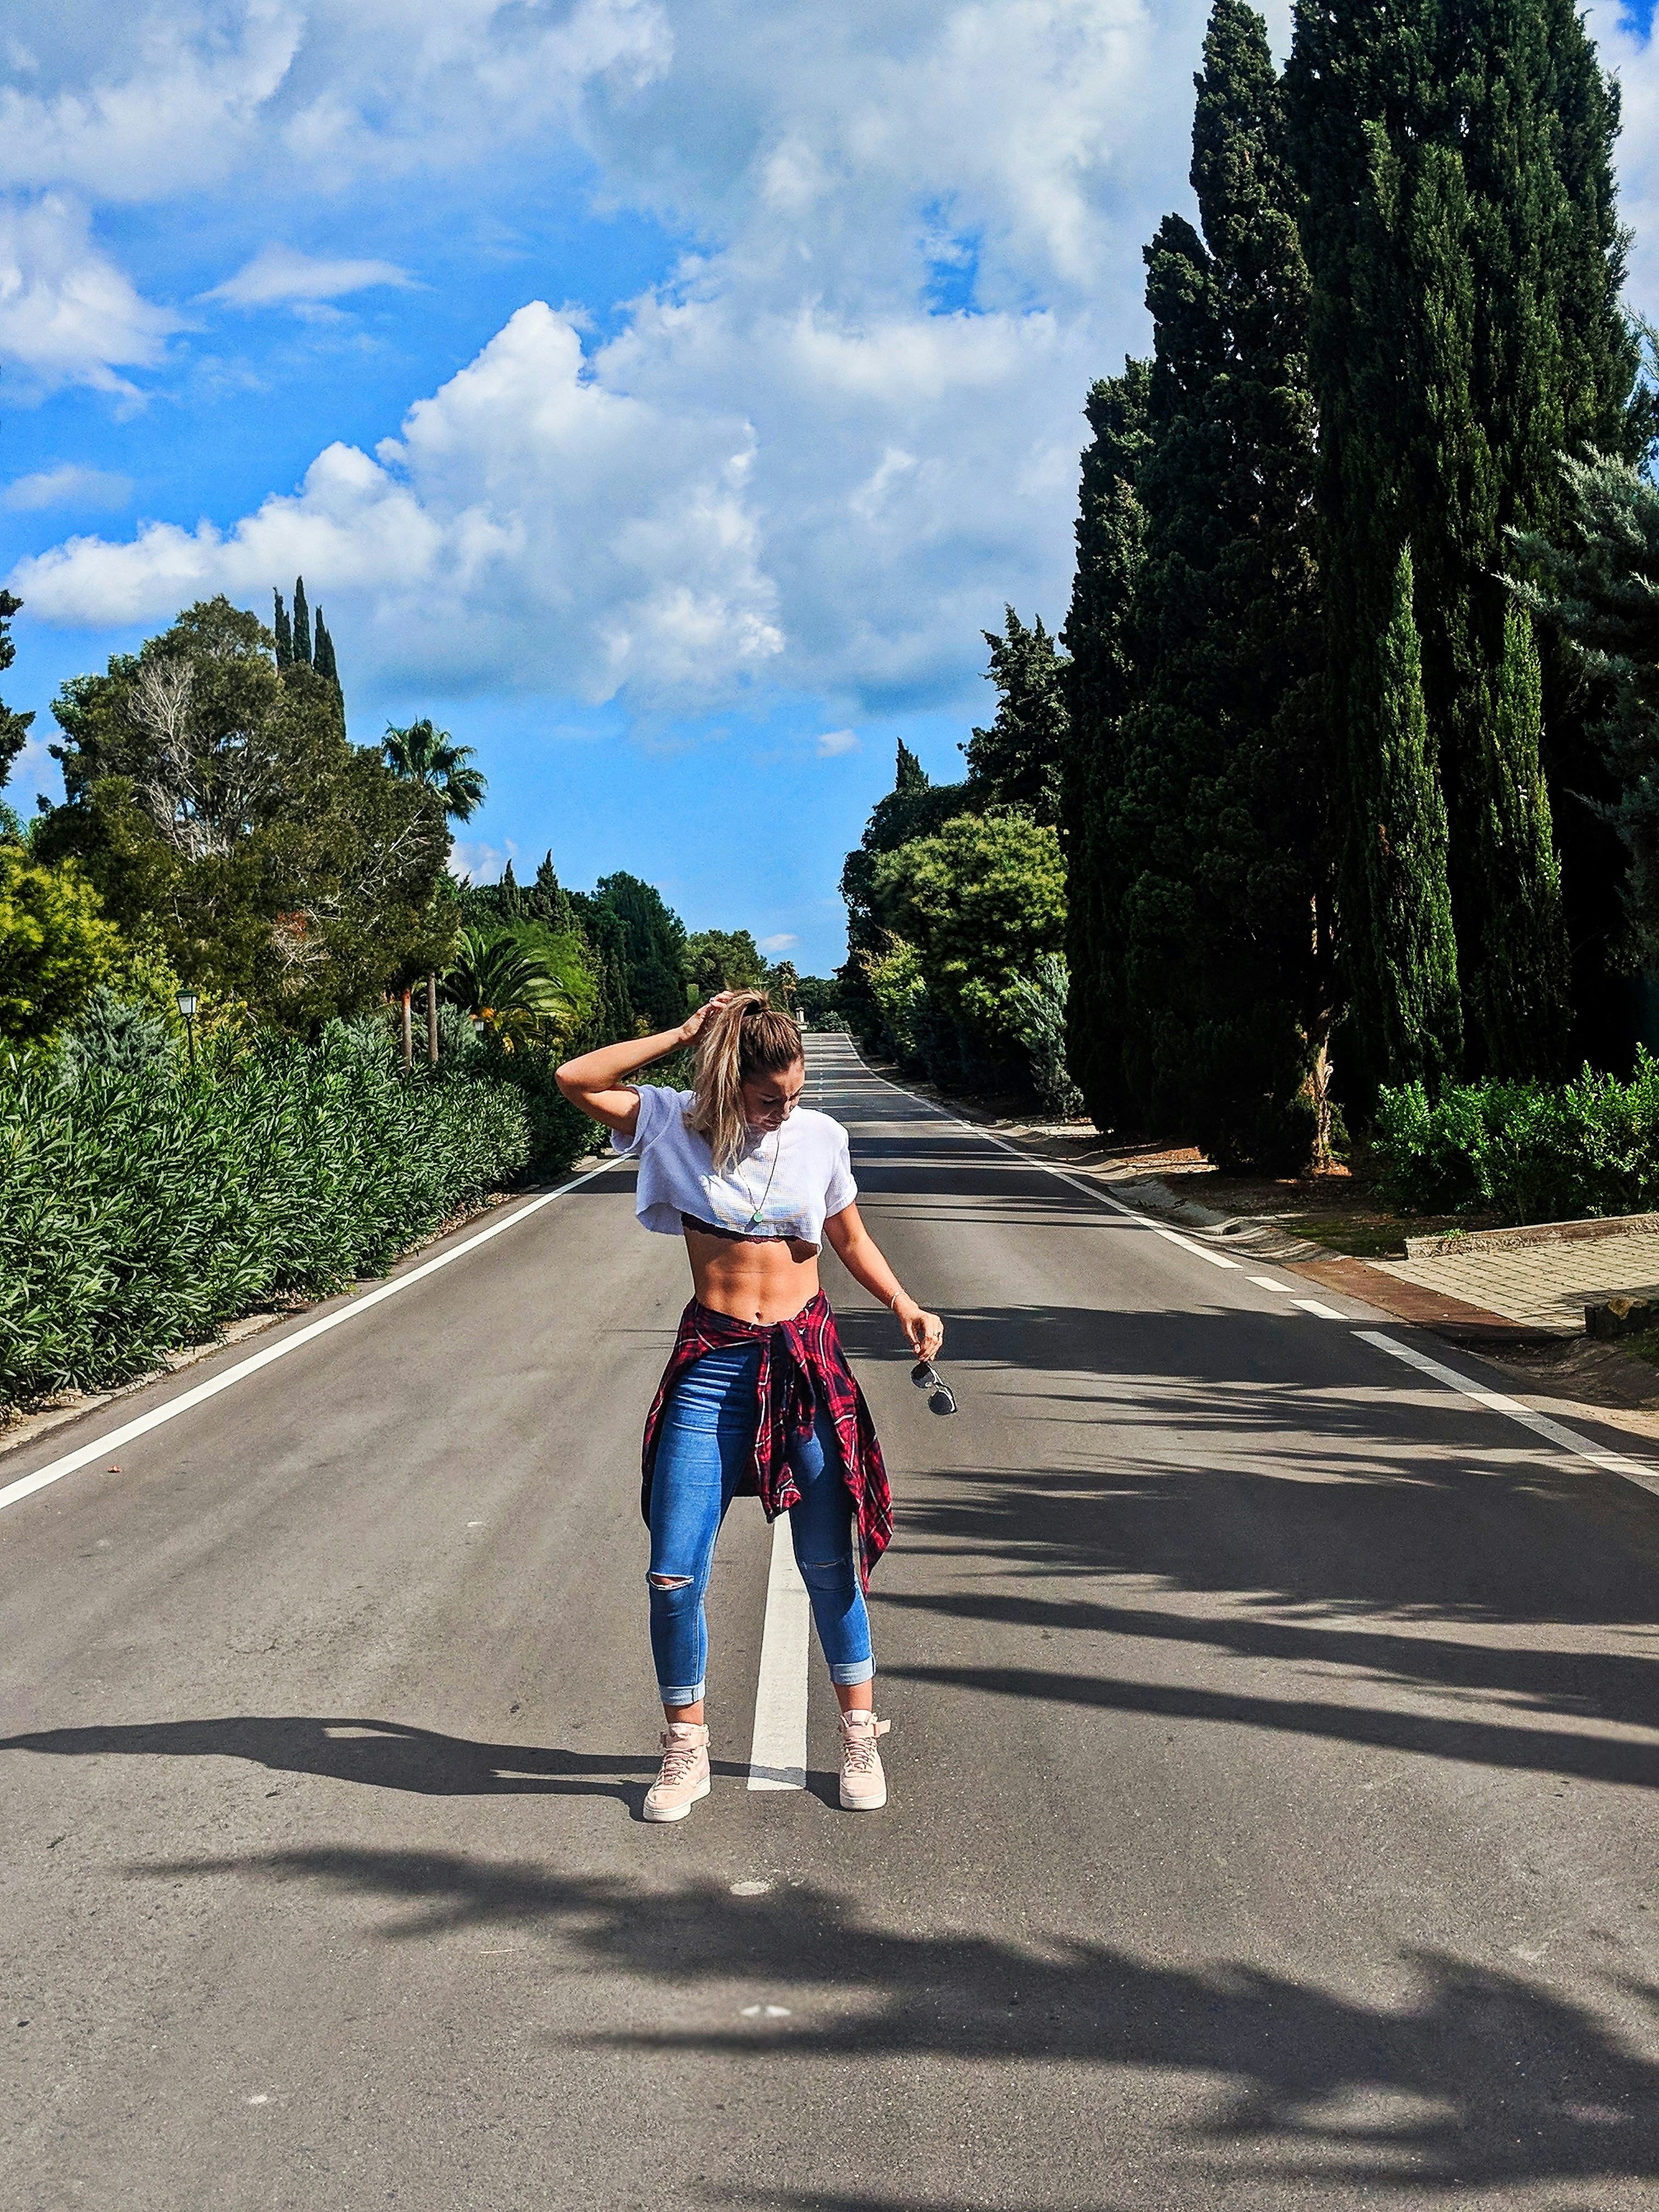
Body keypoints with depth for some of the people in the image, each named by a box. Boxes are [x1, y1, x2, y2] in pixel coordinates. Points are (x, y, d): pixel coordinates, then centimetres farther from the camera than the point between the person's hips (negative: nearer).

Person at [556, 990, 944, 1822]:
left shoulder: (819, 1136, 2)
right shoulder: (676, 1125, -2)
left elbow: (851, 1239, 13)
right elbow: (575, 1079, -11)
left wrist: (905, 1307, -1)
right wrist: (683, 1035, -10)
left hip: (807, 1358, 1)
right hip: (711, 1364, -1)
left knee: (829, 1563, 7)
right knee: (674, 1576, -1)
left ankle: (859, 1733, 24)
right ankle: (686, 1749, 18)